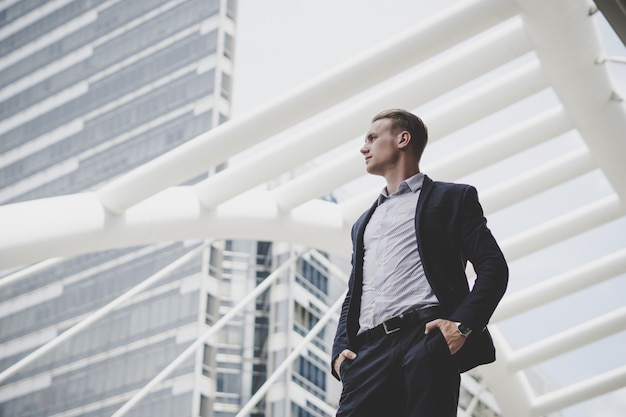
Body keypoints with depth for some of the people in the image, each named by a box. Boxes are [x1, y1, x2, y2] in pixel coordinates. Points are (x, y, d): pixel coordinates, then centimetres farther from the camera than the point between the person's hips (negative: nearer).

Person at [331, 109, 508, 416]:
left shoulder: (451, 198, 15)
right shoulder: (364, 224, 32)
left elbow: (493, 267, 4)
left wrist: (464, 324, -12)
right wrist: (340, 349, 8)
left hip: (427, 341, -4)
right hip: (369, 354, 5)